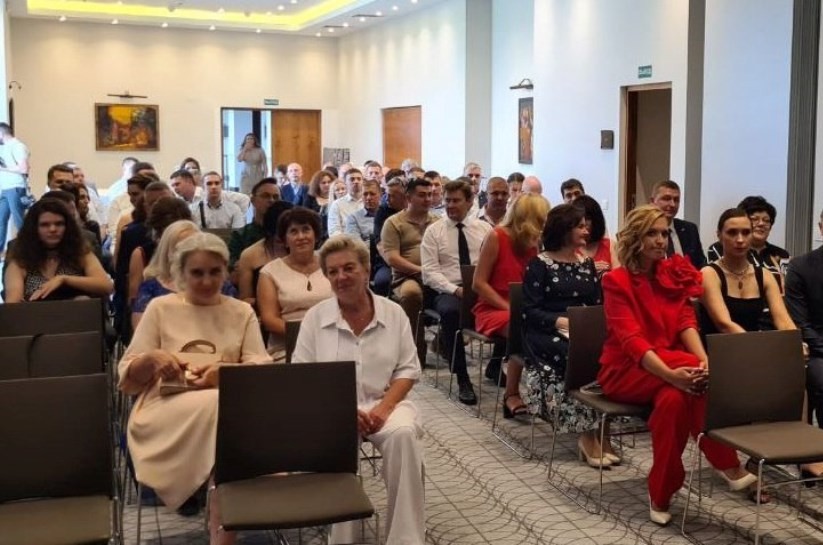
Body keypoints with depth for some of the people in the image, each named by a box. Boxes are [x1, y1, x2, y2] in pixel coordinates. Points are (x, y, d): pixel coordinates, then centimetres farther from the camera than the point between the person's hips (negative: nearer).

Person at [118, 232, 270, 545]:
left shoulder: (242, 312, 19)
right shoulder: (160, 308, 14)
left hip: (228, 405, 2)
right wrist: (153, 358, -11)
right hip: (167, 408, -1)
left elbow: (262, 369, 8)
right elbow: (128, 376, 12)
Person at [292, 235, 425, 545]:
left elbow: (408, 369, 4)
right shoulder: (315, 317, 2)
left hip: (385, 403, 1)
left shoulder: (393, 313, 5)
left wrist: (383, 408, -14)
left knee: (404, 434, -32)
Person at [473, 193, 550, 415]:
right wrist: (509, 308, -17)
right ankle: (511, 395, -24)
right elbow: (479, 283, -12)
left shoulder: (533, 242, 9)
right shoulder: (496, 237, -8)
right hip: (492, 309, -5)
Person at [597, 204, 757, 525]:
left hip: (667, 367, 5)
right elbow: (631, 339, -23)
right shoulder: (616, 281, -10)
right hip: (626, 371, -5)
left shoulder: (673, 275, 9)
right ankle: (728, 465, -22)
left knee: (674, 398, -32)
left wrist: (703, 360, -27)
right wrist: (671, 374, -39)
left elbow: (686, 322, -4)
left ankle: (661, 496, -23)